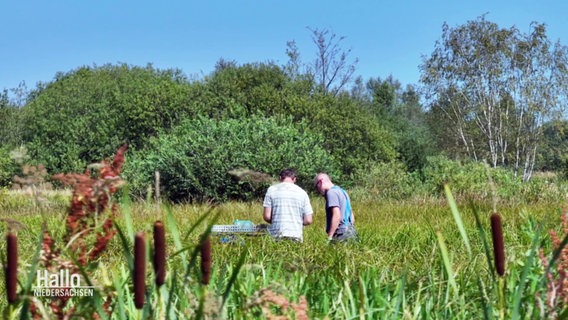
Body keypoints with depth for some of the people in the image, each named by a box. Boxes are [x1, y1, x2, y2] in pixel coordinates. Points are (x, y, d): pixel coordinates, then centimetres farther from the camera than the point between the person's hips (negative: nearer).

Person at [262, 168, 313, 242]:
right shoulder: (302, 192, 9)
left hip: (277, 236, -1)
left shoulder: (272, 190, 5)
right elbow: (308, 220, 5)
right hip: (296, 237, 1)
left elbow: (267, 216, -1)